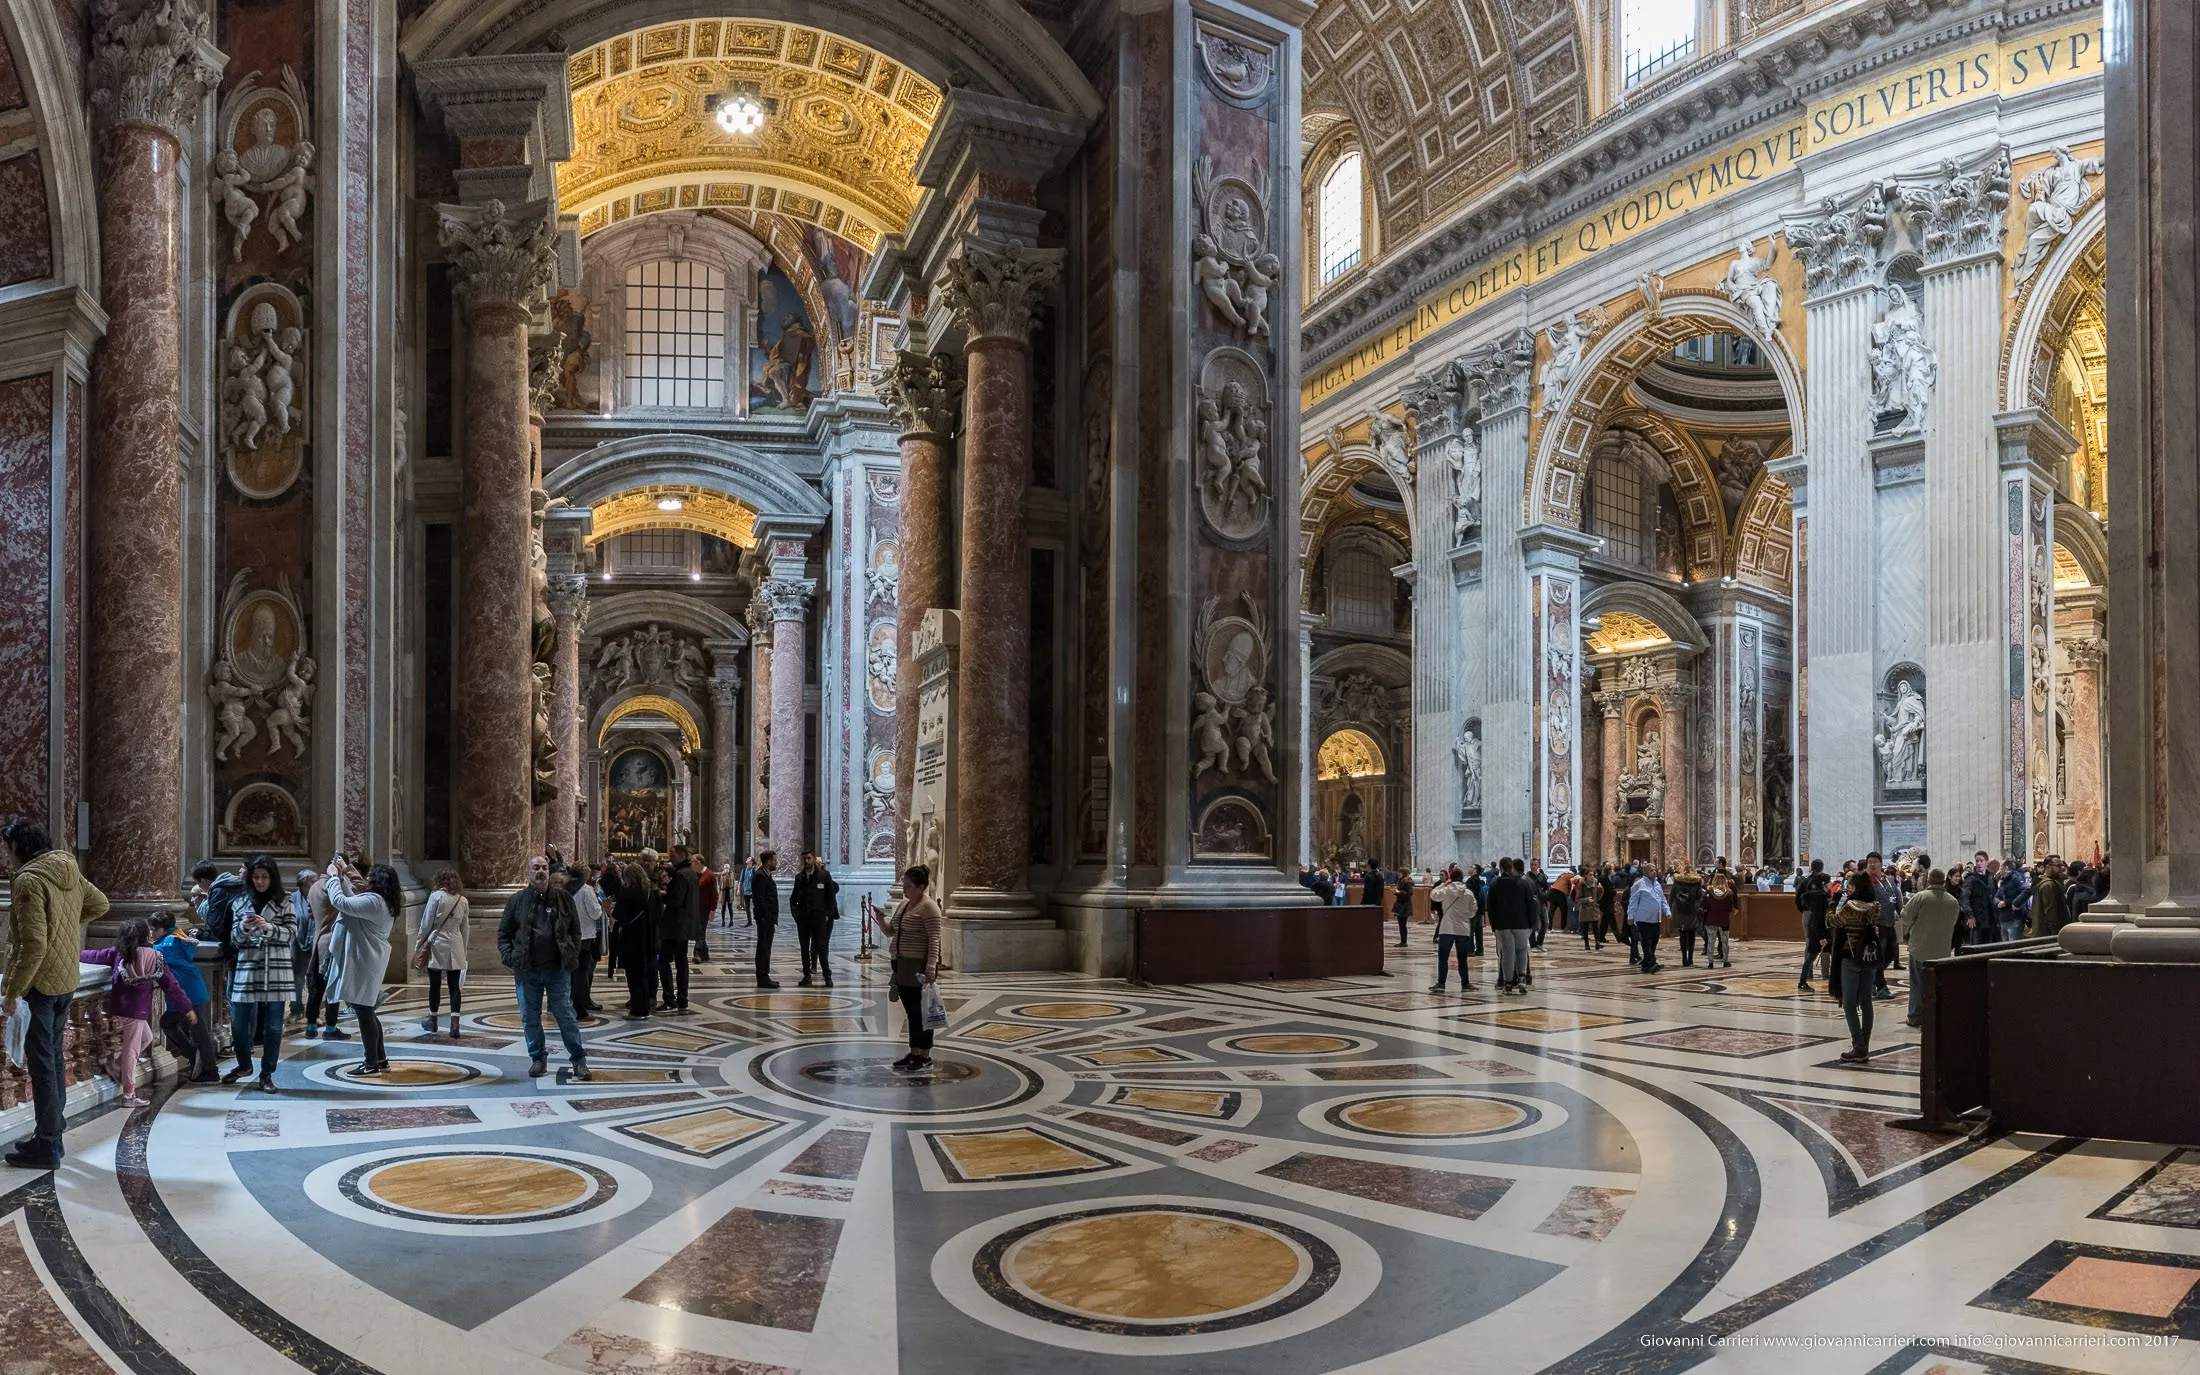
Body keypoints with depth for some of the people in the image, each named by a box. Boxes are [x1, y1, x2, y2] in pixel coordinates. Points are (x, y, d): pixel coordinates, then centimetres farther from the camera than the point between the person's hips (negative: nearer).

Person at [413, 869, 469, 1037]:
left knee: (435, 984, 9)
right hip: (455, 946, 3)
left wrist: (420, 942, 5)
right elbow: (464, 928, 9)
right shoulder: (463, 901, 5)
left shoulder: (436, 896, -7)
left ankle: (432, 1022, 22)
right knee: (454, 986, 3)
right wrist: (464, 950, 17)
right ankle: (455, 1024, -4)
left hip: (437, 944, -3)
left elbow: (426, 923, -6)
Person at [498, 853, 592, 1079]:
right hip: (526, 971, 1)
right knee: (530, 1017, 8)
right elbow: (503, 932, 8)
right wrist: (509, 957, -4)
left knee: (566, 1015, 1)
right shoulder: (516, 900, 3)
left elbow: (575, 929, 8)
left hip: (558, 969, -1)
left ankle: (578, 1059, 7)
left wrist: (573, 956, -2)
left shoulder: (563, 898, 3)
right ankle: (538, 1058, 22)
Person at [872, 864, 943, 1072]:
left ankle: (925, 1057, 3)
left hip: (919, 967, -9)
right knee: (911, 1012, 13)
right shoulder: (904, 904, 15)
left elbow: (934, 939, -18)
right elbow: (891, 932, 21)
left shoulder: (928, 907, -12)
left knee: (920, 1012, -3)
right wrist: (881, 921, 1)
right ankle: (914, 1054, 21)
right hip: (902, 965, 9)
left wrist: (931, 966, -25)